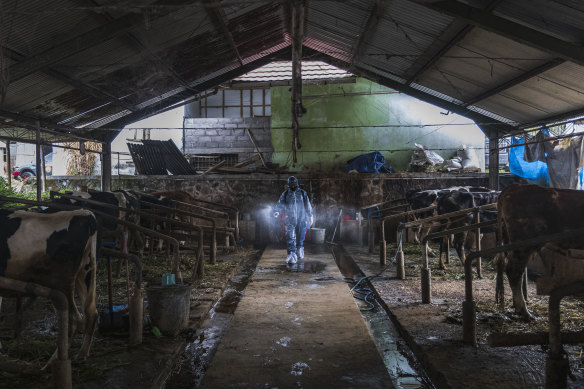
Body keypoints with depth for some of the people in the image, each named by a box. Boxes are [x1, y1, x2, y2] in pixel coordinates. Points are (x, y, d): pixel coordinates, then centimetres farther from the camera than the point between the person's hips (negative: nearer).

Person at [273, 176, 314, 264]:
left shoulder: (302, 193, 10)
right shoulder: (285, 194, 8)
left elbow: (308, 205, 15)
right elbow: (280, 203, 0)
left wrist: (310, 216, 15)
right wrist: (277, 211, -20)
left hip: (301, 219, 1)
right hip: (290, 220, -1)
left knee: (300, 238, 7)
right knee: (290, 238, -12)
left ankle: (299, 250, 29)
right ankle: (291, 254, -16)